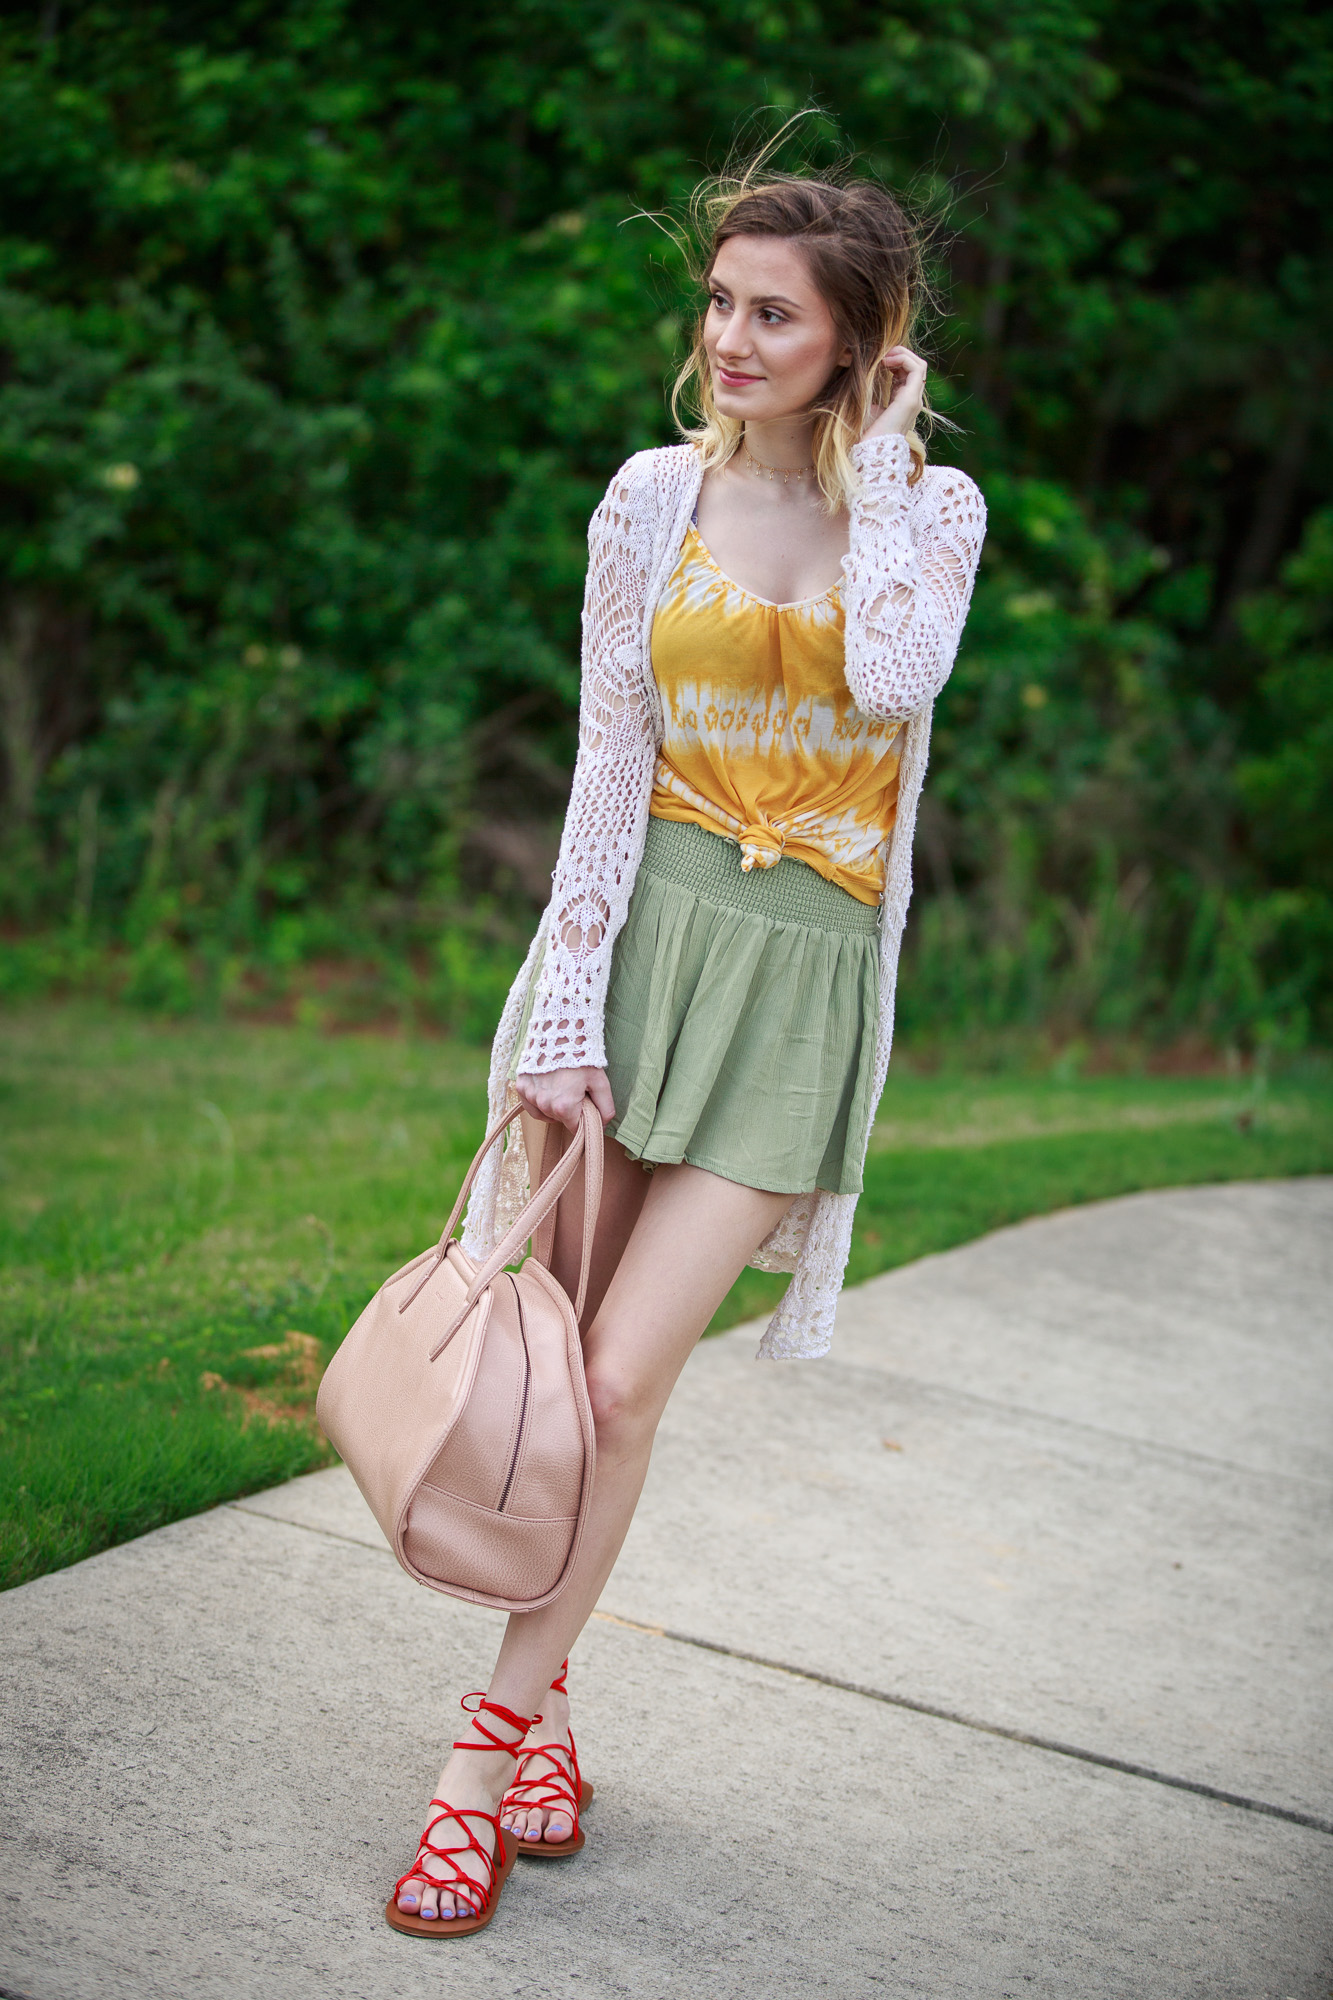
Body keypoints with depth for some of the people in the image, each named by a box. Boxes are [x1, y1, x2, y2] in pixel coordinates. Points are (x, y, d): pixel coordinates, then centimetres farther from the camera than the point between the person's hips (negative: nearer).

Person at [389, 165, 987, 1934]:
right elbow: (609, 762, 1)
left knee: (619, 1381, -8)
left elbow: (892, 681, -19)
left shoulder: (934, 508, 3)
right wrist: (566, 1006, -7)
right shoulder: (658, 496, 5)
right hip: (642, 930, 2)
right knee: (558, 1360, 2)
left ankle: (501, 1721, 7)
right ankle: (536, 1700, 22)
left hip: (803, 976, -1)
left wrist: (873, 461, -9)